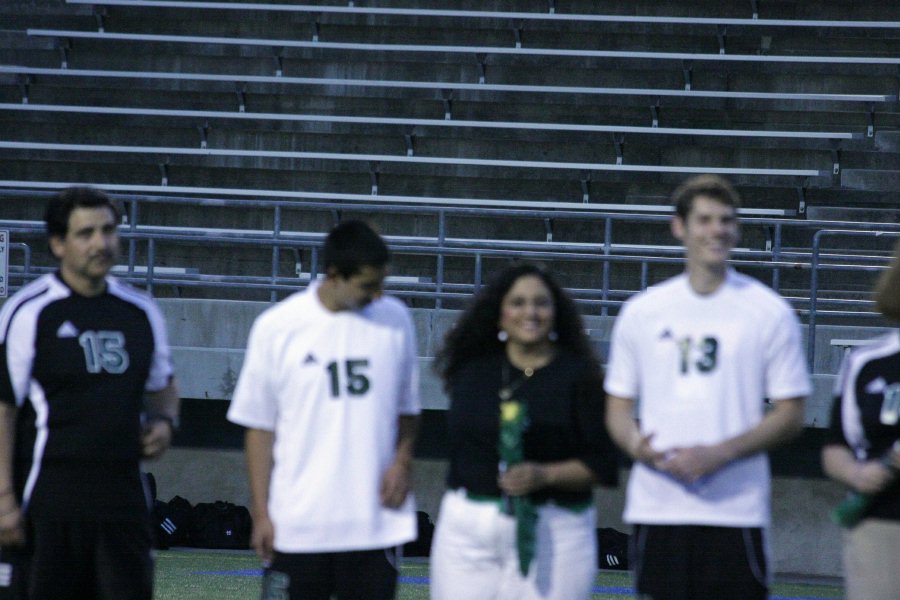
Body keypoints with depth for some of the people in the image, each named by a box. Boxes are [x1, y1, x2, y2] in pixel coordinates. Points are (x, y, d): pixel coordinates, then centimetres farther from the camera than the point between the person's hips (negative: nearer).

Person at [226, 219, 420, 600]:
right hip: (296, 523, -2)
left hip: (375, 522, 2)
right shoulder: (278, 326, -3)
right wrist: (261, 513, -2)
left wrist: (402, 460, -4)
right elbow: (259, 426, 1)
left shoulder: (394, 320, 4)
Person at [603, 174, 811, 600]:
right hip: (655, 507, 2)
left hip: (736, 511, -2)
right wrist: (636, 446, -10)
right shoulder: (641, 312, 10)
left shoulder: (769, 312, 2)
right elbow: (617, 408, 14)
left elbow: (790, 416, 1)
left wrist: (720, 453, -13)